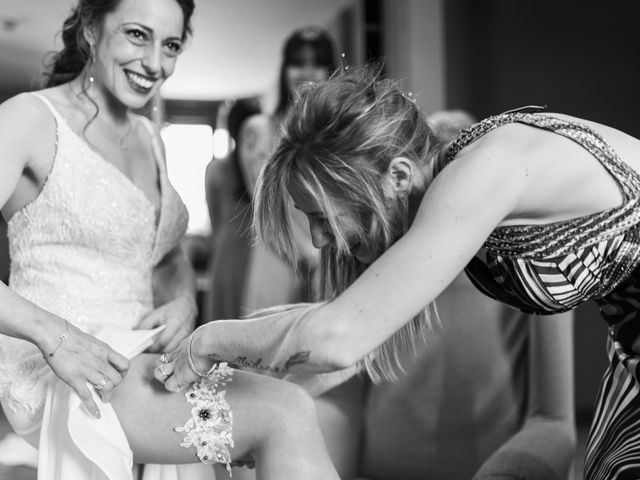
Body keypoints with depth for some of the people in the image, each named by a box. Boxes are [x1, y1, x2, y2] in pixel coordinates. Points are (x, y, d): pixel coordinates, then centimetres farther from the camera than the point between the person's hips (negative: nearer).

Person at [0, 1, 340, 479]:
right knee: (286, 415, -23)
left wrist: (183, 300, 1)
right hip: (56, 376, -7)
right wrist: (55, 336, -28)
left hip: (137, 361, 7)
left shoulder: (148, 138, 17)